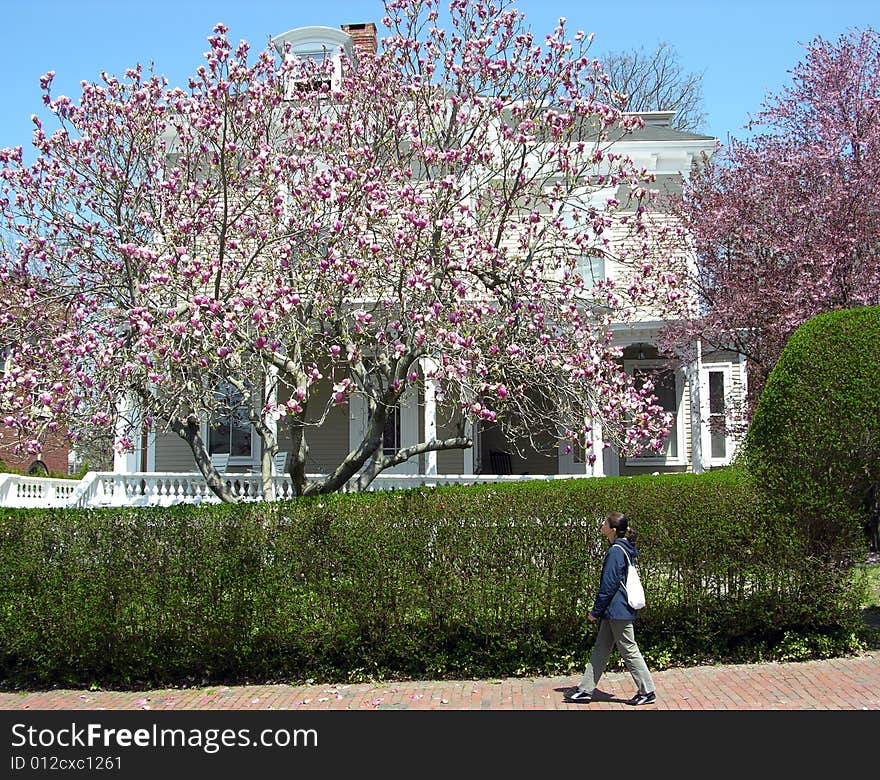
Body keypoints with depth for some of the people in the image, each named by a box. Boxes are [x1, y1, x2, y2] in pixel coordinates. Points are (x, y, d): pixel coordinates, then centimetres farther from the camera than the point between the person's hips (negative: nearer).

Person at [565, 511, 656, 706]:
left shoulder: (616, 551, -18)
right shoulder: (623, 548, 12)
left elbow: (608, 585, -18)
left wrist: (596, 611, -12)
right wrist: (600, 610, 22)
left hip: (617, 611, -10)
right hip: (615, 611, 10)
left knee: (629, 650, -1)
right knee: (600, 649, 12)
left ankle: (647, 692, 9)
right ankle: (585, 690, 17)